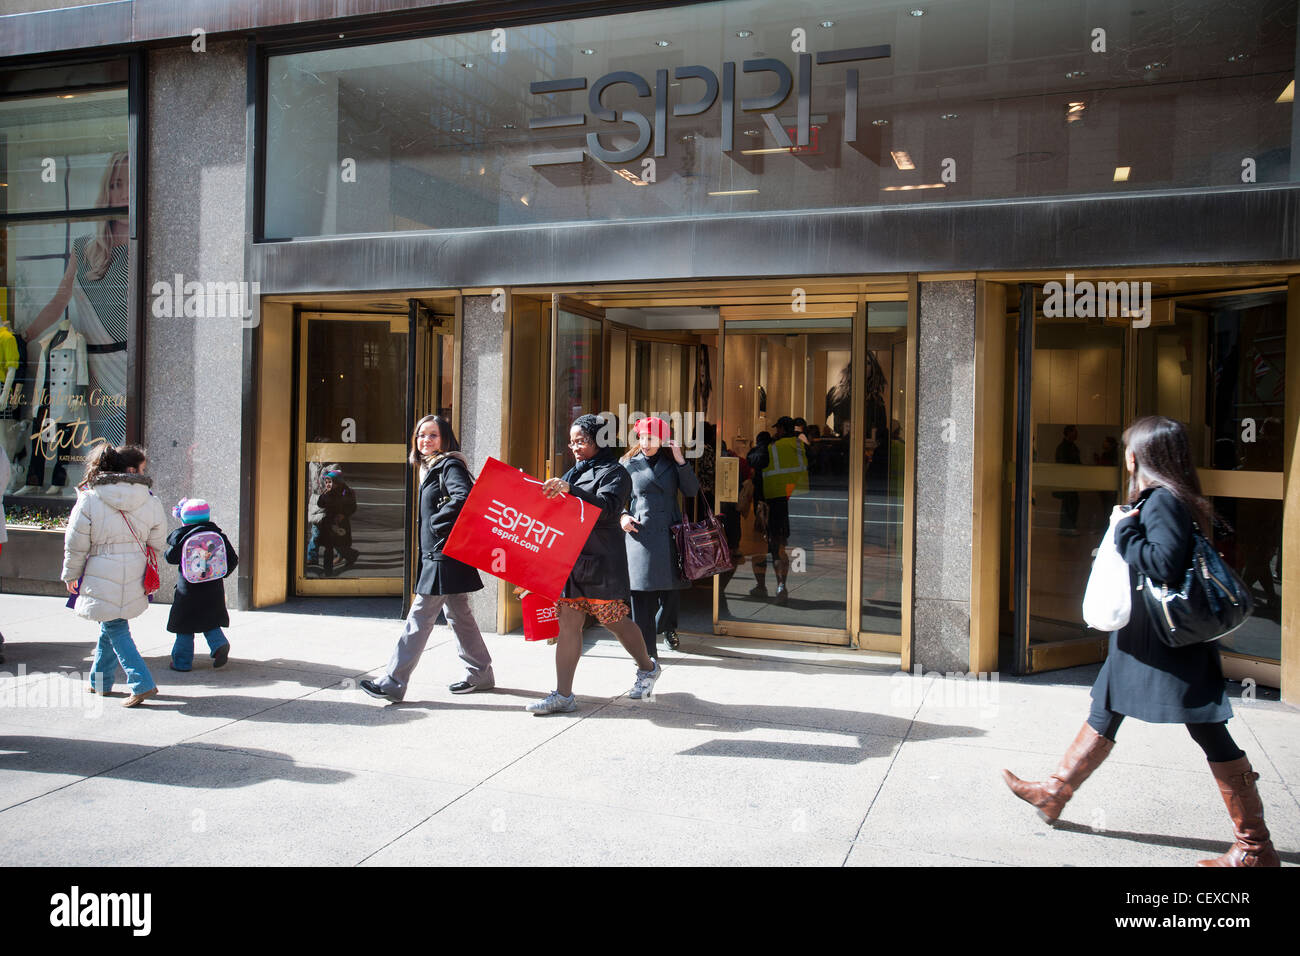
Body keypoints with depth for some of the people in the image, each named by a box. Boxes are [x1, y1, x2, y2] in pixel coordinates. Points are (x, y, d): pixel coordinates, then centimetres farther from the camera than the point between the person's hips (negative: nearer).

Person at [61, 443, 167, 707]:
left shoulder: (89, 500, -10)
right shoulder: (151, 503, -5)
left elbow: (75, 546, -4)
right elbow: (157, 544, 2)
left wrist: (71, 575, 11)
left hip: (102, 578, -4)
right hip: (134, 580, 4)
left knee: (114, 629, 2)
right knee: (110, 627, 21)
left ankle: (142, 683, -7)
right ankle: (100, 682, 33)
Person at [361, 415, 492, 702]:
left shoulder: (449, 466, -12)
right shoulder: (431, 468, 18)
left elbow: (463, 496, -30)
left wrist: (438, 523, -20)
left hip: (444, 558, -10)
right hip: (436, 557, 10)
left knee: (419, 618, -6)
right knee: (458, 616, 15)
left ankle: (393, 683, -1)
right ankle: (480, 675, 24)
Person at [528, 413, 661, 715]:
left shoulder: (615, 473, -4)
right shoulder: (574, 472, 20)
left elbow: (607, 507, -22)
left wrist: (569, 490, -31)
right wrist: (550, 493, 6)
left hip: (602, 561, -7)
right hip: (570, 558, 7)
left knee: (615, 621, 4)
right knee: (568, 623, 2)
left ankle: (648, 668, 29)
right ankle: (563, 695, 4)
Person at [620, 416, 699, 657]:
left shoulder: (672, 464, 9)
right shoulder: (630, 465, 7)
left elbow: (692, 491, -2)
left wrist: (680, 460, -8)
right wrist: (622, 516, -6)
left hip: (669, 534, 2)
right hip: (640, 534, -2)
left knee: (672, 590, 9)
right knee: (642, 592, -6)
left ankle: (667, 627, 39)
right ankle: (646, 650, 2)